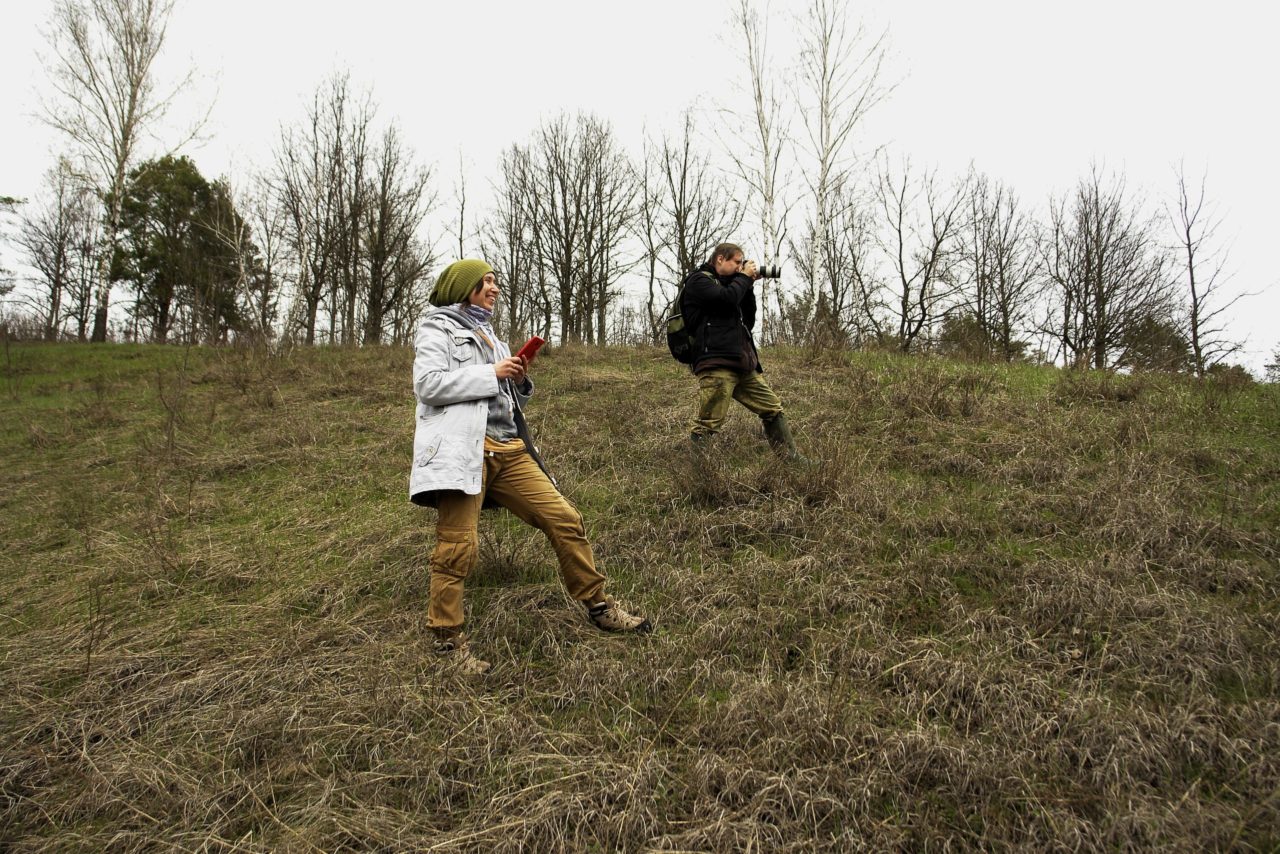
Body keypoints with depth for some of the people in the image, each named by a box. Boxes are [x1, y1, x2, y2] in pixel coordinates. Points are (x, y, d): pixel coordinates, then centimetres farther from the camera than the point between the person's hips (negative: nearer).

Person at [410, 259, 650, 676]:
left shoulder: (488, 335, 30)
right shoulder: (437, 328, 7)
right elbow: (427, 384, -11)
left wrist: (518, 381, 10)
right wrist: (492, 373, -8)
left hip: (508, 449, 7)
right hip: (464, 447, -7)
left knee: (566, 520, 2)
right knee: (458, 546, -11)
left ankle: (598, 606, 14)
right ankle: (448, 639, 3)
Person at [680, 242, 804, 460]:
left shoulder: (725, 284, 26)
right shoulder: (699, 280, 1)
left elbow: (748, 322, 23)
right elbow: (727, 298, -18)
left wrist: (749, 287, 13)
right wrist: (744, 277, 0)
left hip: (743, 364, 9)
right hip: (716, 364, -9)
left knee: (773, 409, 11)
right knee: (708, 425, -13)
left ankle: (793, 461, 19)